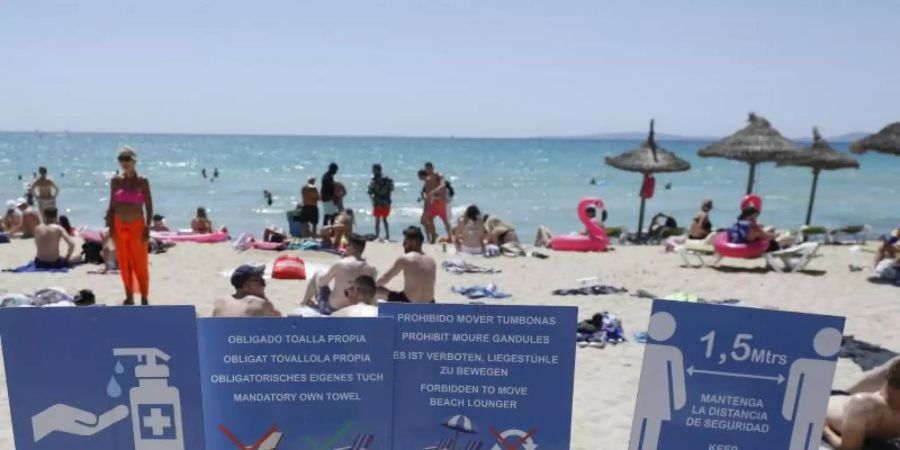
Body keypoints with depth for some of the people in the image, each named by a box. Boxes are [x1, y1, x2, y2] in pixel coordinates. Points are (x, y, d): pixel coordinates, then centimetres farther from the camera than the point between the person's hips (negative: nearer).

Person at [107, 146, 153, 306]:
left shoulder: (142, 181, -5)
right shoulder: (116, 181, 4)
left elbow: (149, 207, -4)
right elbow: (112, 206, 8)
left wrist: (147, 228, -10)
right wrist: (110, 227, 3)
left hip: (137, 226, -3)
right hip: (120, 226, 4)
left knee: (140, 264, 0)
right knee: (124, 264, 9)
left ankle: (144, 298, 9)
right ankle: (129, 297, 20)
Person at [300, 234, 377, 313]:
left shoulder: (340, 264, -21)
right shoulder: (370, 269, -11)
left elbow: (321, 282, -7)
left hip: (331, 309, -4)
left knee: (316, 275, 17)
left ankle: (305, 302, 38)